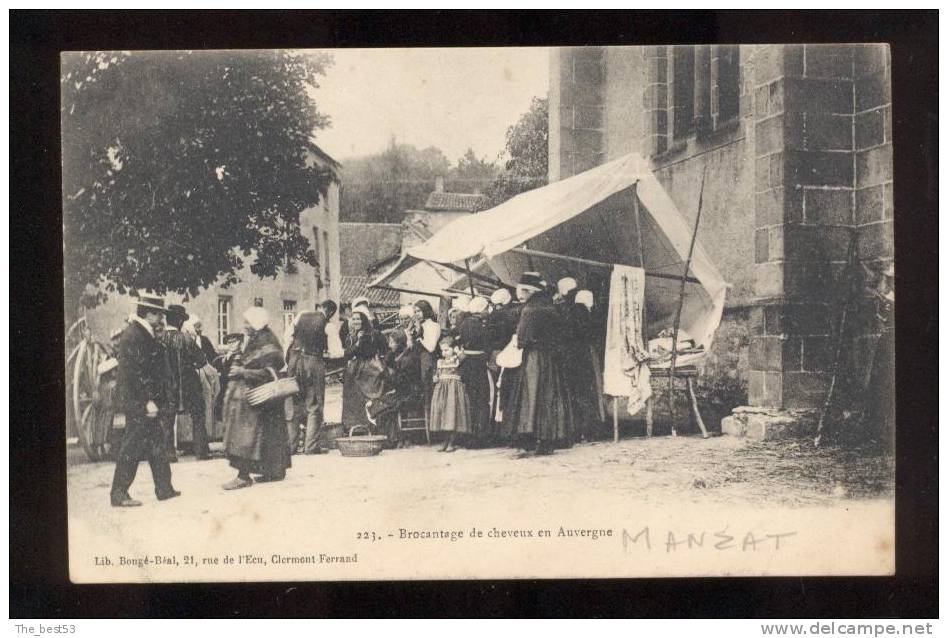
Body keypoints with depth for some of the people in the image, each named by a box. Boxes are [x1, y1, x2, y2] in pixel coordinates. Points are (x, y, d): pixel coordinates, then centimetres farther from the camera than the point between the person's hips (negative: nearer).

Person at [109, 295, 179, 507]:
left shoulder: (144, 334, 14)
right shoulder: (133, 335, -16)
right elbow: (134, 373, -22)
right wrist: (147, 401, -22)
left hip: (146, 402, 10)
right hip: (138, 402, -10)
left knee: (155, 445, 14)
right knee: (132, 447, -4)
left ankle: (164, 489, 21)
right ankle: (119, 495, 3)